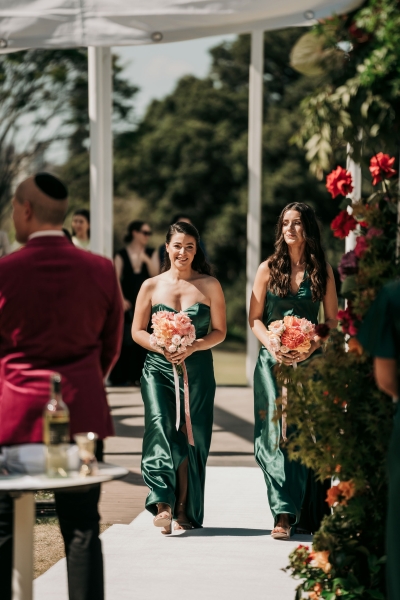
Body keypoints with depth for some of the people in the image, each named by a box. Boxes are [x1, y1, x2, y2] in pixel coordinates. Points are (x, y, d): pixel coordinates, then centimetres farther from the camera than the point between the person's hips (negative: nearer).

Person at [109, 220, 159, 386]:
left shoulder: (151, 254, 10)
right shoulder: (122, 255, 3)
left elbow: (155, 275, 0)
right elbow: (116, 279, -3)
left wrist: (147, 260, -15)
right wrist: (121, 299, -14)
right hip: (128, 302, -2)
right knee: (126, 338, -4)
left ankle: (140, 375, 2)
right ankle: (122, 376, 0)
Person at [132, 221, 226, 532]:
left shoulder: (210, 286, 5)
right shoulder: (151, 286, 7)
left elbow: (219, 331, 4)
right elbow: (137, 331, 8)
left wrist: (192, 347, -13)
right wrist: (163, 347, -11)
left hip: (197, 370, 0)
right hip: (158, 369, 0)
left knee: (189, 437, 0)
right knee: (160, 428, -18)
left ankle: (185, 510, 9)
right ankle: (163, 504, -24)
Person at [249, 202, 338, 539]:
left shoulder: (322, 270, 7)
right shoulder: (269, 268, 7)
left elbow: (332, 320, 6)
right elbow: (255, 317, 6)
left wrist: (311, 346, -11)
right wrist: (273, 346, -11)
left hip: (310, 361, 0)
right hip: (274, 361, 0)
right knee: (277, 431, -10)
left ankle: (310, 514, 2)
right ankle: (284, 512, -12)